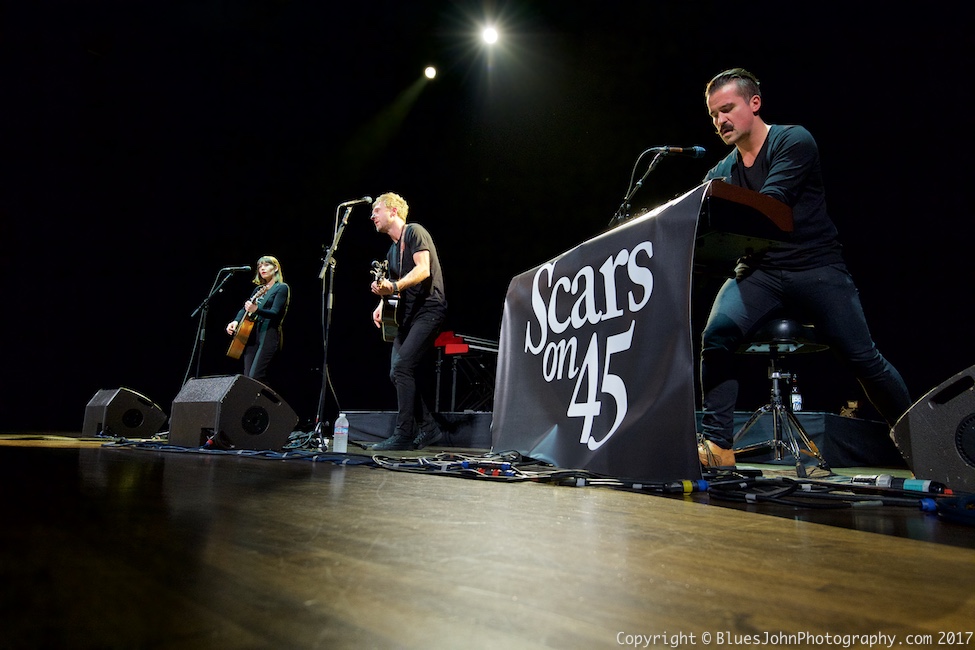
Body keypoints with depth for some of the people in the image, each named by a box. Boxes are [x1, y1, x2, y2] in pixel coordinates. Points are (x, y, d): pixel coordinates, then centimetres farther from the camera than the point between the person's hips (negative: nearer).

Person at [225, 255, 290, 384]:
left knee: (254, 378, -17)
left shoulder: (281, 288, 0)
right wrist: (236, 321, -2)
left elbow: (275, 313, -12)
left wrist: (256, 309, -31)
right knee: (247, 377, 1)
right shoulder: (259, 289, 21)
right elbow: (244, 308, 19)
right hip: (251, 335, 7)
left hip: (268, 335, -7)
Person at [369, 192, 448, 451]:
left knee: (402, 366, -19)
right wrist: (382, 304, 5)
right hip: (408, 314, 9)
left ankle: (403, 434, -14)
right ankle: (428, 428, 12)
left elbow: (423, 269, -18)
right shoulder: (392, 250, 21)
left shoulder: (414, 231, -5)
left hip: (428, 309, -9)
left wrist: (394, 286, -30)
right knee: (397, 372, 3)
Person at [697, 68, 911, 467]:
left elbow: (768, 206, -20)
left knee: (864, 359, -7)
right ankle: (716, 446, -19)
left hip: (817, 268, -3)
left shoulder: (793, 142, -3)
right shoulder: (721, 172, 12)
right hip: (758, 272, 3)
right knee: (716, 333, -23)